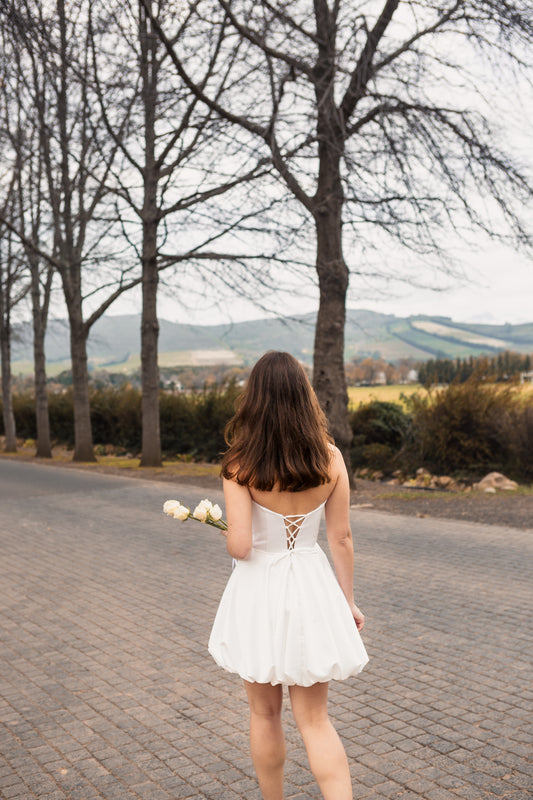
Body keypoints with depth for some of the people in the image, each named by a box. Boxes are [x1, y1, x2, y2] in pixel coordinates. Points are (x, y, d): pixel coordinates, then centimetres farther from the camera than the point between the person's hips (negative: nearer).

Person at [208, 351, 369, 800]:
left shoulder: (241, 464, -16)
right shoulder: (329, 458, -7)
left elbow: (239, 546, -20)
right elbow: (341, 539, -2)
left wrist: (226, 534, 4)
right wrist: (348, 601, 10)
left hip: (259, 592, -2)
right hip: (311, 588, 2)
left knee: (265, 714, 19)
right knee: (314, 720, 12)